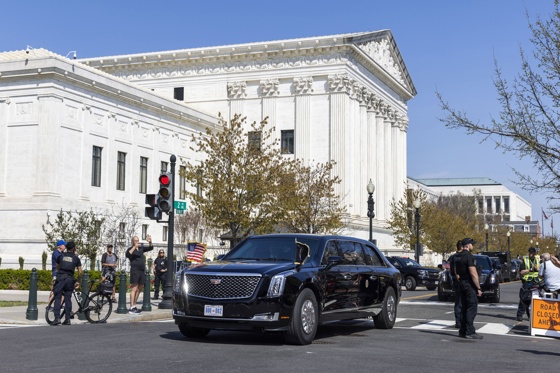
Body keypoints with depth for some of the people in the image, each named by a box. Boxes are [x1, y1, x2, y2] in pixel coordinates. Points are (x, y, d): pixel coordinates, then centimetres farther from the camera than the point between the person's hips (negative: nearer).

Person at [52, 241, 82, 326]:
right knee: (68, 298, 6)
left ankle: (57, 318, -12)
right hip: (70, 279, 1)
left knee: (57, 298, -1)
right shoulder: (76, 258, 9)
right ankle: (67, 319, 5)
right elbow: (80, 272, 6)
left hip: (60, 278, -1)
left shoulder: (61, 256, 11)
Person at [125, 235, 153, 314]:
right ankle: (131, 308, -14)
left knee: (139, 289, 10)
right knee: (134, 289, -12)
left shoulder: (141, 248, 17)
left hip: (142, 270, 7)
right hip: (135, 270, -7)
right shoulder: (130, 249, 0)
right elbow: (128, 255, -19)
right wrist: (134, 247, -27)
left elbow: (150, 248, 16)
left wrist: (150, 242, -4)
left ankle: (134, 306, 17)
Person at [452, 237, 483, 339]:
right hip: (469, 285, -9)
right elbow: (473, 274, -19)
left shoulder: (456, 256, 12)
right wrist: (478, 288, -15)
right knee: (472, 308, -6)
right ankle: (470, 332, -7)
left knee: (464, 308, 13)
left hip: (461, 284, 9)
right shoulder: (469, 256, -16)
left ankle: (463, 331, 16)